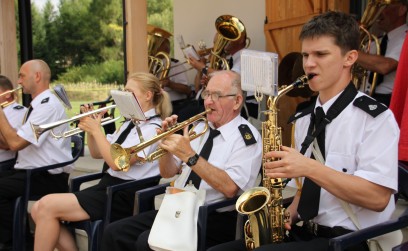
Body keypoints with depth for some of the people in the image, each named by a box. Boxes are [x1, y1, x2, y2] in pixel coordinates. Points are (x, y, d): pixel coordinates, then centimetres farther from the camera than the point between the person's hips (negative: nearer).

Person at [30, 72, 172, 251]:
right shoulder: (130, 123, 18)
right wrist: (89, 127, 4)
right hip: (108, 186, 9)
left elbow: (117, 162, -21)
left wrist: (96, 130, -13)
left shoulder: (152, 128, -11)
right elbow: (97, 154, 20)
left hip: (124, 197, -9)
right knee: (38, 209, -4)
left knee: (47, 206, -18)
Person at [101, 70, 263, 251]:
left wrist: (190, 156, -23)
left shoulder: (247, 137, -7)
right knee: (115, 233, -9)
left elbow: (230, 188, -21)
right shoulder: (200, 127, 15)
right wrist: (167, 142, -2)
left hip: (213, 220, -7)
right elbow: (168, 173, 16)